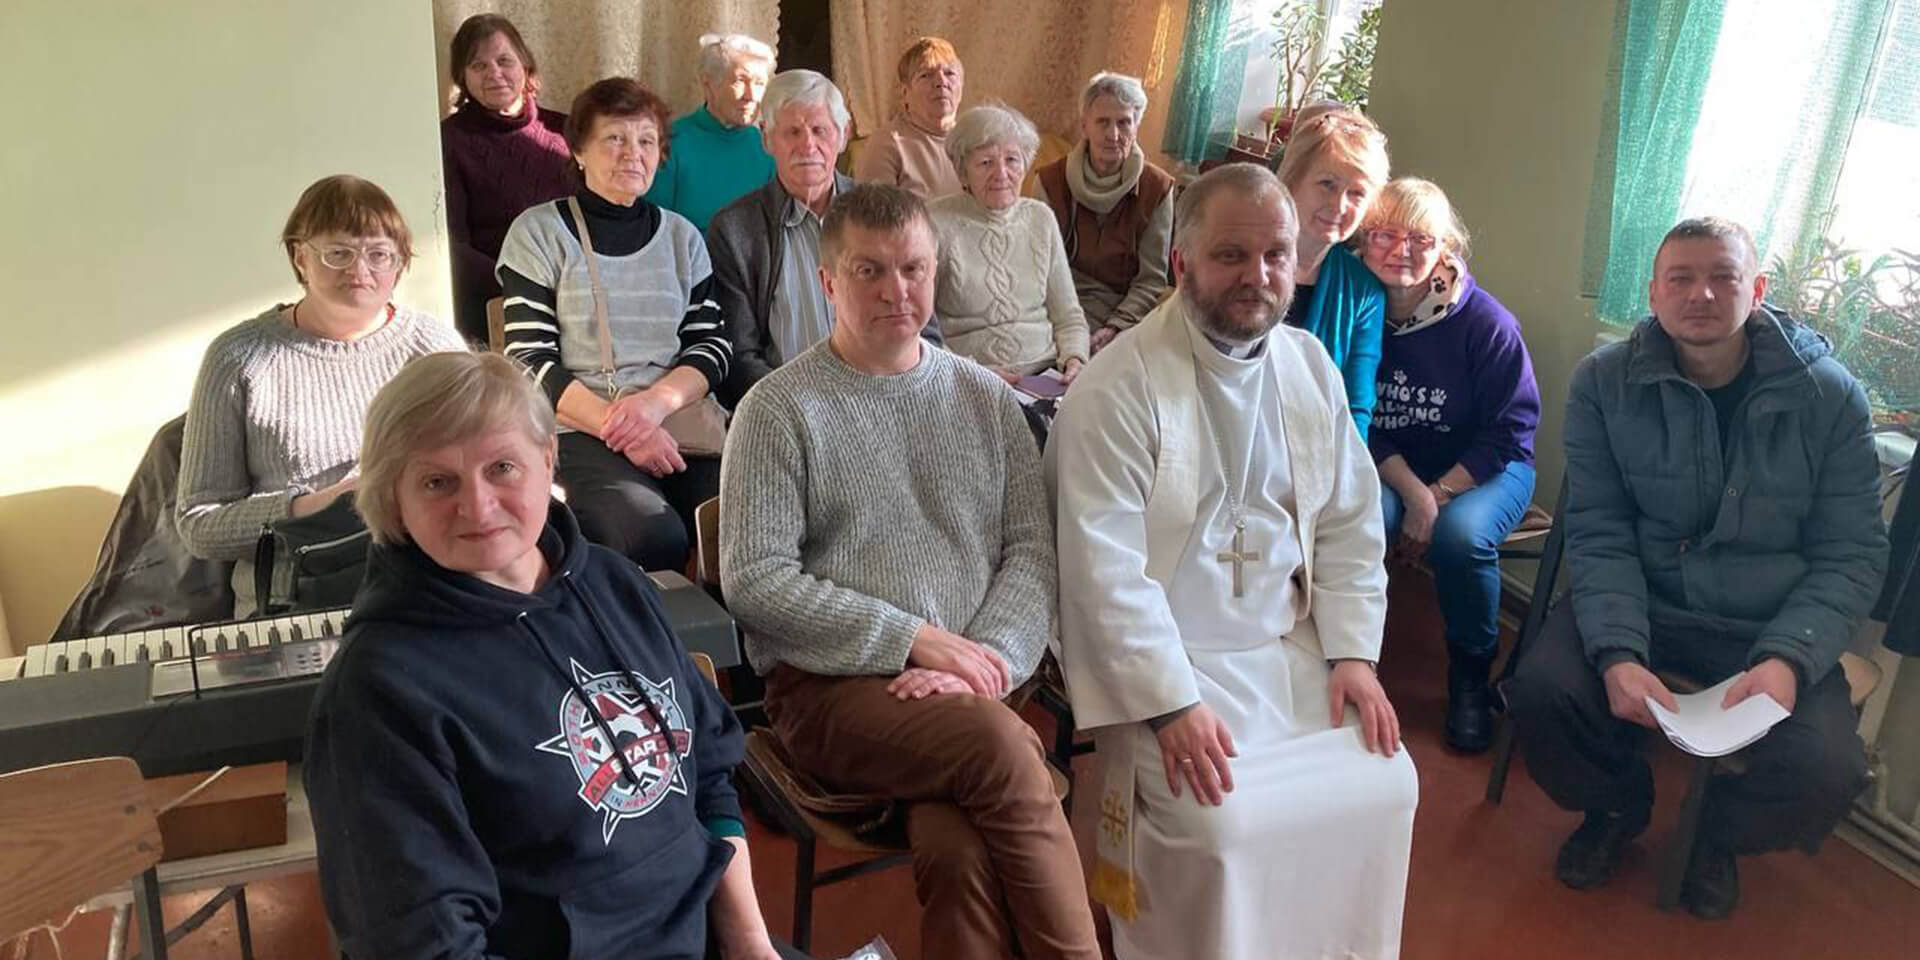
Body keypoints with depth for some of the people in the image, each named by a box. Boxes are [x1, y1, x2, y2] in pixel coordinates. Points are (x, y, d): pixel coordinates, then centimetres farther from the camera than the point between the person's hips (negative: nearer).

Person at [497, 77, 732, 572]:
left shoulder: (682, 236, 19)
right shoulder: (539, 233, 7)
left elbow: (712, 346, 11)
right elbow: (531, 361, 0)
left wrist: (655, 402, -10)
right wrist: (617, 425, -13)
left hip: (679, 419, 3)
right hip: (577, 431, -3)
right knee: (656, 538, -31)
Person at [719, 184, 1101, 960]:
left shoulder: (987, 400, 13)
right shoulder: (780, 408, 1)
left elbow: (1033, 551, 7)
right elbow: (754, 581, -6)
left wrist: (983, 659, -12)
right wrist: (913, 639, -13)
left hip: (972, 689, 2)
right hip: (829, 687, -2)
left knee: (957, 851, -29)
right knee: (999, 743, -30)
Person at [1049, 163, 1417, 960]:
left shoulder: (1311, 367, 5)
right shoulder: (1118, 387, -16)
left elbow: (1350, 525, 9)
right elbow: (1106, 570, -20)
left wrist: (1353, 653, -2)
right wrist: (1171, 703, -24)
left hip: (1291, 645, 6)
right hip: (1164, 659, -6)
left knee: (1381, 788, -3)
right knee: (1222, 820, -21)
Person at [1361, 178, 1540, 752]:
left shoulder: (1485, 322, -12)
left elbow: (1510, 430, -9)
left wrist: (1439, 495, -18)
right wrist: (1412, 492, -17)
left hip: (1482, 469, -1)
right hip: (1389, 470, 2)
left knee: (1460, 534, -32)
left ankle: (1470, 681, -6)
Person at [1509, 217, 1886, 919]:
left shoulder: (1829, 395, -6)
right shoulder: (1603, 381, -6)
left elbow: (1852, 556, -4)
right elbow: (1598, 536, -9)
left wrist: (1787, 660, -22)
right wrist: (1617, 654, -25)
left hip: (1769, 630, 0)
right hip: (1638, 605, 1)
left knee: (1828, 769, -26)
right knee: (1542, 690, -27)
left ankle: (1722, 832, 15)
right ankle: (1618, 806, 11)